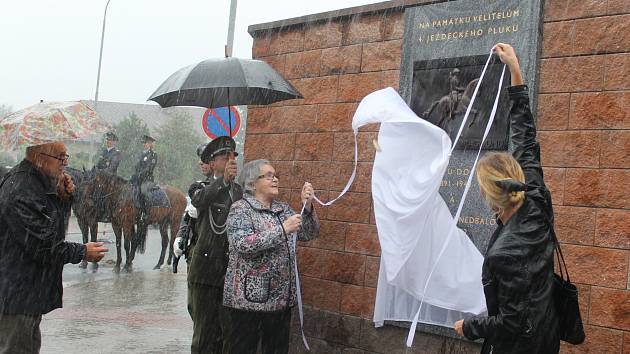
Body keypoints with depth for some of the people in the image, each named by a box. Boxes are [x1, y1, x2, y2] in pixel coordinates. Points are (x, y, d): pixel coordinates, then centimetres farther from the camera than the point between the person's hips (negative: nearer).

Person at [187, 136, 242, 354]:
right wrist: (223, 180, -42)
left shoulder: (239, 191, 12)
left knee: (224, 330, 13)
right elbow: (200, 200, -27)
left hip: (231, 270, 5)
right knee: (204, 330, 2)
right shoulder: (201, 188, -2)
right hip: (206, 272, -4)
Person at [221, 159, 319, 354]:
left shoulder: (283, 209, 12)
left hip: (281, 298, 6)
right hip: (248, 298, -6)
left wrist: (307, 207, -6)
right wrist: (282, 230, -23)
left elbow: (309, 234, 10)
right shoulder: (240, 209, -6)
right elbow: (242, 244, -21)